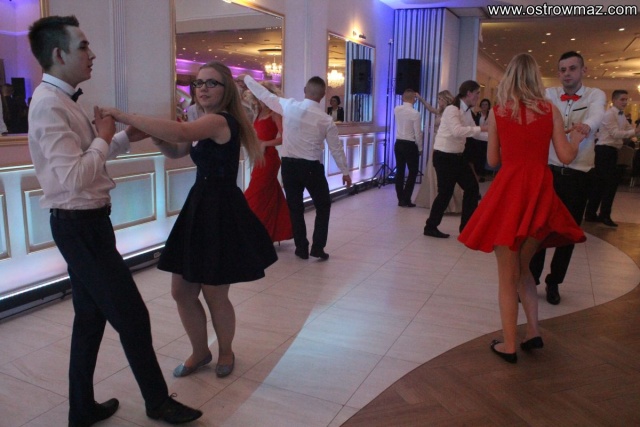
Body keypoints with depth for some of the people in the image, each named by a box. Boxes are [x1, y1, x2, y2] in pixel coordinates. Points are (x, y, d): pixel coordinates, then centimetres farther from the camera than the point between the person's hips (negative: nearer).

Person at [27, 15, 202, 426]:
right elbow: (74, 176, -27)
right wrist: (104, 137, -14)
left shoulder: (63, 100, 12)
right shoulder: (49, 104, -19)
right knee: (132, 316, 1)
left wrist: (126, 137, 10)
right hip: (80, 226, -10)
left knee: (91, 316, 18)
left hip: (85, 223, 10)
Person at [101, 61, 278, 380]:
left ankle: (225, 352, 32)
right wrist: (159, 139, 0)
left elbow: (182, 132, -35)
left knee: (214, 295, 5)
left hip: (222, 213, -9)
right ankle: (200, 352, 33)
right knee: (181, 291, 12)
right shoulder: (207, 124, 14)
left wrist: (126, 117, -30)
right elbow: (177, 152, 22)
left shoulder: (220, 120, -16)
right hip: (199, 209, 9)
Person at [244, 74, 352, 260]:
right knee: (323, 206, 16)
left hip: (289, 165, 2)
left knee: (295, 207, 13)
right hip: (312, 167, -1)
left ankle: (302, 248, 19)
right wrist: (345, 172, 13)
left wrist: (246, 78, 19)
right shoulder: (326, 119, -6)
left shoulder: (289, 106, -7)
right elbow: (336, 148, 0)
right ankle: (317, 247, 11)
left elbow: (264, 95, 3)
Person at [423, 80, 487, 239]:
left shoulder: (467, 111, 10)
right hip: (444, 156, -9)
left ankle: (467, 226, 20)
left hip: (457, 156, 9)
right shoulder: (452, 110, -17)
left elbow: (472, 132, 11)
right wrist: (481, 128, -29)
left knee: (472, 187, 9)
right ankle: (431, 226, 13)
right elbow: (457, 131, -32)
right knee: (446, 192, -4)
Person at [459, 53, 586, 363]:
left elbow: (493, 160, 6)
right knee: (522, 267, 21)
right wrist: (577, 138, 24)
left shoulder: (497, 111, 1)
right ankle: (533, 332, 18)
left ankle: (509, 346, 13)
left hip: (508, 190, -2)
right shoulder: (550, 110, 3)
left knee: (507, 274, 7)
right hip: (540, 192, 2)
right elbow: (566, 156, 3)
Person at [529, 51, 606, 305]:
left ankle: (553, 282, 27)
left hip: (577, 176, 0)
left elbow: (597, 114, -22)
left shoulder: (595, 95, 1)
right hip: (547, 171, 0)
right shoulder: (549, 94, 5)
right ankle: (530, 279, 19)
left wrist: (586, 125, -45)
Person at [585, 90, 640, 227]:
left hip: (611, 151, 10)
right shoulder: (610, 114, -12)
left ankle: (591, 214, 17)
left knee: (601, 183, 11)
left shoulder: (621, 116, 18)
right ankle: (604, 215, -1)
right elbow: (615, 133, -21)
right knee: (611, 182, -9)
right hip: (605, 150, -10)